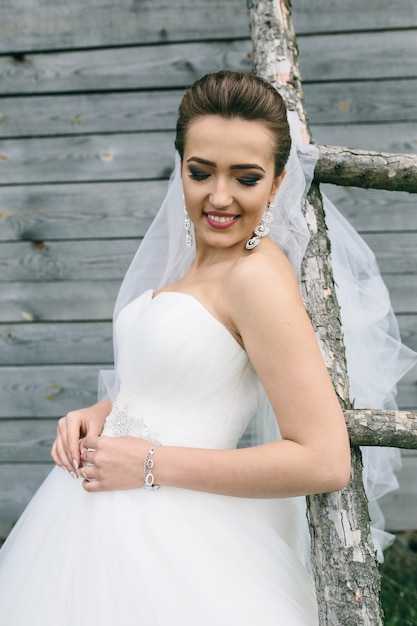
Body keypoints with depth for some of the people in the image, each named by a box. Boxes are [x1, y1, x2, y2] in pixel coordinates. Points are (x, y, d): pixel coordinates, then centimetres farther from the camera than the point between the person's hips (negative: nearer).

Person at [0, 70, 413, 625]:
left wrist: (152, 464, -20)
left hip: (163, 541, -8)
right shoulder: (195, 263, 6)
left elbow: (325, 462, -24)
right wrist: (102, 411, 0)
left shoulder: (260, 275, -19)